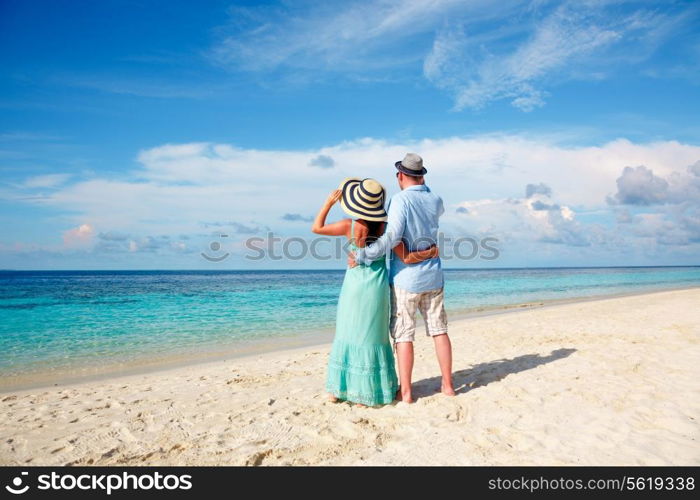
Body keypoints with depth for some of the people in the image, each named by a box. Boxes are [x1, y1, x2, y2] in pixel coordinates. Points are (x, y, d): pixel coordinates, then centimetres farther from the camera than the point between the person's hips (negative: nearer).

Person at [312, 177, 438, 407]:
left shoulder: (350, 226, -13)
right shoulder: (387, 228, -9)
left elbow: (316, 228, 0)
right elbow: (406, 258, -8)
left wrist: (329, 202, 6)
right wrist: (430, 252, 5)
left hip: (354, 285, -1)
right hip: (378, 287, 1)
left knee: (347, 334, 12)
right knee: (372, 337, 10)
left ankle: (338, 389, 20)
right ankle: (366, 393, 16)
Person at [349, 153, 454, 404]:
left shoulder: (400, 199, -13)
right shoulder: (435, 200, 6)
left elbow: (392, 236, -24)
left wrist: (363, 255, -18)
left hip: (406, 277, -5)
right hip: (433, 276, 6)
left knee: (403, 335, 2)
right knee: (439, 330, 12)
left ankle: (405, 391, 7)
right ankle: (447, 384, 20)